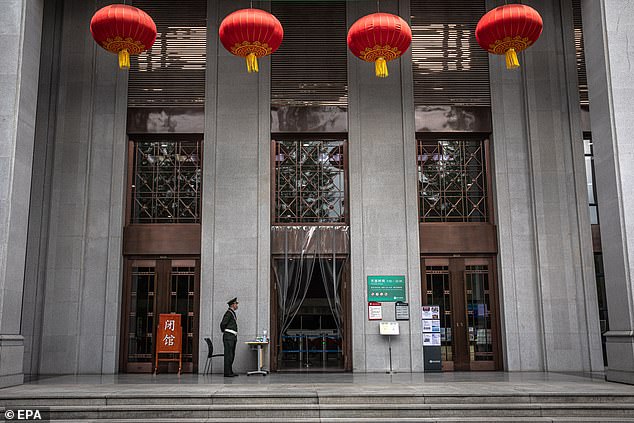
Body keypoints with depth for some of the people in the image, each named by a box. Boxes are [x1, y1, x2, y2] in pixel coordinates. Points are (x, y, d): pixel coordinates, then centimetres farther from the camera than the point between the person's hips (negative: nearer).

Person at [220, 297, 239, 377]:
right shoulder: (229, 313, -12)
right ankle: (227, 373, -6)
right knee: (228, 355, -8)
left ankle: (230, 372, 17)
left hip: (233, 337, 10)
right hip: (228, 337, -10)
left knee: (232, 355, 12)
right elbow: (223, 324, -18)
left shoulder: (233, 313, 18)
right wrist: (224, 332, -3)